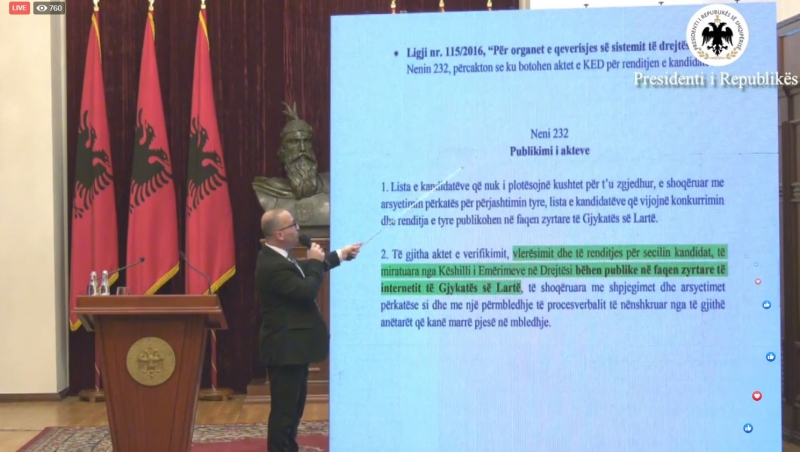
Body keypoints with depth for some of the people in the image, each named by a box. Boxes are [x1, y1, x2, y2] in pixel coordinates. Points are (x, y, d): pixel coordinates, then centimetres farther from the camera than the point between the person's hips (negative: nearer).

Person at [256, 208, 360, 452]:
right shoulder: (273, 265, -26)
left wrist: (340, 255, 27)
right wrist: (315, 262, -12)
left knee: (294, 405, 20)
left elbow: (304, 270, 24)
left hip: (292, 345, 11)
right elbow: (307, 290, -28)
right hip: (285, 347, -11)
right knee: (284, 408, -3)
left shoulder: (278, 258, 7)